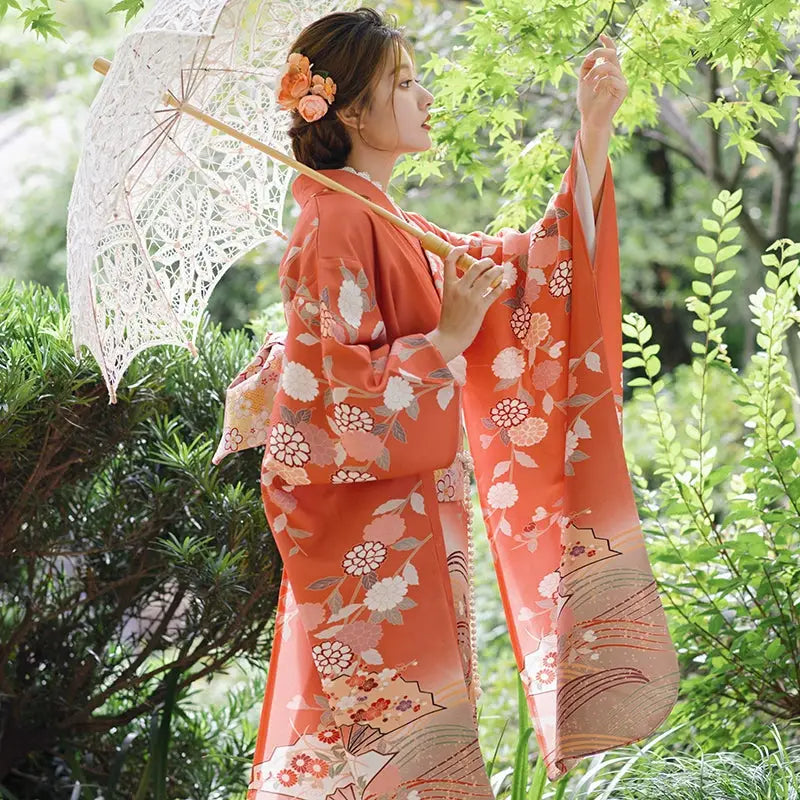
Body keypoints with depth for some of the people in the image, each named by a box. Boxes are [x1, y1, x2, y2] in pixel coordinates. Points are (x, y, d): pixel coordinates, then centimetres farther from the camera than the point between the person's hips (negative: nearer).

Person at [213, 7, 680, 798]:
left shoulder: (397, 228, 13)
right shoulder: (334, 227, -15)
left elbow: (535, 265, 15)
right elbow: (335, 405, -20)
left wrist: (594, 130, 11)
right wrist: (450, 338, -21)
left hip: (412, 535, 9)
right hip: (368, 545, -9)